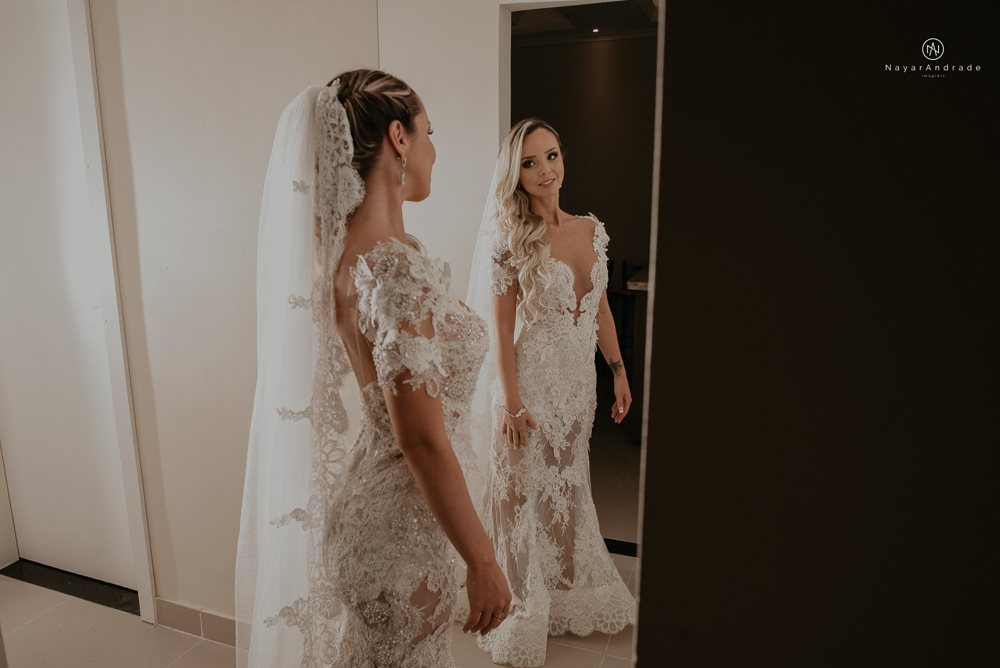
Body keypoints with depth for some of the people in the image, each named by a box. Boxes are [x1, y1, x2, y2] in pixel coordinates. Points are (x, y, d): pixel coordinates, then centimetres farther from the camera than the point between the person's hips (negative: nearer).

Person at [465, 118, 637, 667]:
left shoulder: (591, 229, 5)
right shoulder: (510, 238, -12)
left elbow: (600, 307, 12)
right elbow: (500, 329, -13)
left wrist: (618, 369, 10)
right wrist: (511, 402, -16)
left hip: (578, 383, 6)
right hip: (528, 381, -5)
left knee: (569, 489, 20)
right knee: (523, 496, 8)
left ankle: (570, 598, 42)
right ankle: (522, 619, 30)